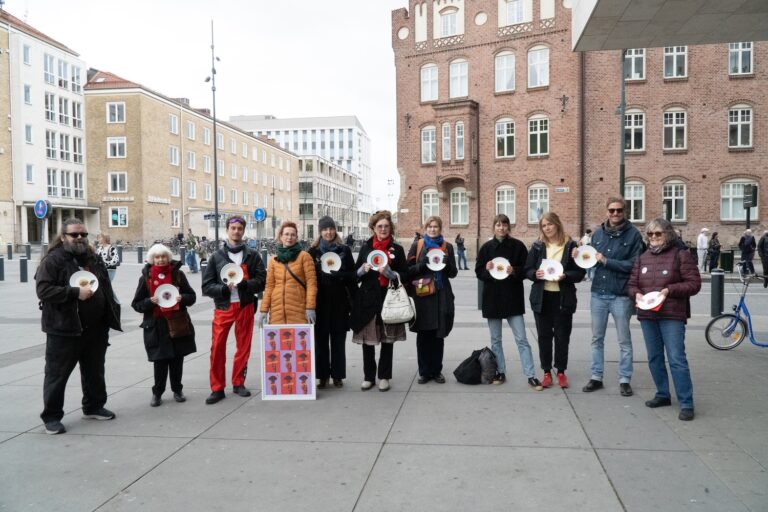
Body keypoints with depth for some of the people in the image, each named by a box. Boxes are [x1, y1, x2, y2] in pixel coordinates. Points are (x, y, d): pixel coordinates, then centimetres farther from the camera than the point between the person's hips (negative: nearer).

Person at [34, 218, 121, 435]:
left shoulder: (93, 259, 12)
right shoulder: (52, 260, -9)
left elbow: (106, 288, 19)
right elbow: (43, 290, -18)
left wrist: (109, 317, 13)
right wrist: (75, 292, -25)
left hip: (95, 328, 6)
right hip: (64, 329, -6)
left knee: (94, 371, 17)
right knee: (57, 374, 4)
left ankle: (94, 407, 32)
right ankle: (52, 416, 15)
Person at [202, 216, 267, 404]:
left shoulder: (252, 255, 5)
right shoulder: (216, 256, 4)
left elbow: (261, 280, -2)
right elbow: (207, 286, 1)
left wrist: (243, 284, -18)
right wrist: (224, 288, -17)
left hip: (245, 306, 1)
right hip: (223, 307, -1)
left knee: (244, 346, 8)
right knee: (217, 346, -6)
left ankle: (238, 383, 23)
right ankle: (217, 388, 4)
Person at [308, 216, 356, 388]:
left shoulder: (345, 250, 4)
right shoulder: (314, 250, 5)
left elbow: (352, 275, 3)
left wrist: (354, 300, -4)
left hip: (339, 301, 0)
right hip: (320, 301, 1)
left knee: (338, 340, 5)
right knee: (321, 339, 4)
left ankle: (337, 375, 14)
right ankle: (322, 376, 13)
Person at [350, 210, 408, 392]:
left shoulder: (397, 249, 6)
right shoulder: (365, 247, 9)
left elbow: (405, 275, 4)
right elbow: (356, 273, 12)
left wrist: (390, 272, -13)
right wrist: (363, 269, -9)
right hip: (368, 299, 1)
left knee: (387, 340, 5)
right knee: (367, 339, 3)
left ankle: (384, 377, 17)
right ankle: (368, 377, 16)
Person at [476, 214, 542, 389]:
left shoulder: (517, 246, -2)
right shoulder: (486, 247, 3)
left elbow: (526, 269, 0)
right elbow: (478, 271, 5)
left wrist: (514, 271, -19)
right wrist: (487, 269, -16)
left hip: (513, 297, -2)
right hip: (492, 298, 2)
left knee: (521, 339, -2)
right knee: (495, 339, 10)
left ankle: (531, 376, 3)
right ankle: (500, 372, 23)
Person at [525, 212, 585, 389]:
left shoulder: (570, 245, -2)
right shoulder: (537, 246, 5)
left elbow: (580, 272, -2)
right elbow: (527, 270, 6)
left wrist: (565, 276, -20)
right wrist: (535, 274, -15)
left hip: (563, 298, -2)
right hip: (541, 297, 2)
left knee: (562, 336, 6)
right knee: (544, 335, 7)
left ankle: (561, 372, 21)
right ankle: (547, 372, 19)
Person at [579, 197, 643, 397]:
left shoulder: (633, 234, -6)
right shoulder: (598, 233, 7)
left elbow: (634, 265, -13)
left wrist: (607, 261, -16)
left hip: (621, 295, -4)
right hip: (598, 293, 4)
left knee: (624, 340, 9)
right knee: (597, 339, 11)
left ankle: (624, 380, 19)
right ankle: (596, 377, 22)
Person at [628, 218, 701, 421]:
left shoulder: (681, 255, -3)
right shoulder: (642, 257, 12)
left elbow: (694, 283, -7)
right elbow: (632, 283, 14)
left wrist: (670, 290, -19)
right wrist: (636, 294, -8)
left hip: (672, 315, -6)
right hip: (647, 315, 6)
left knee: (677, 359, -8)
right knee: (654, 358, 13)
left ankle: (686, 403, -1)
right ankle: (663, 394, 28)